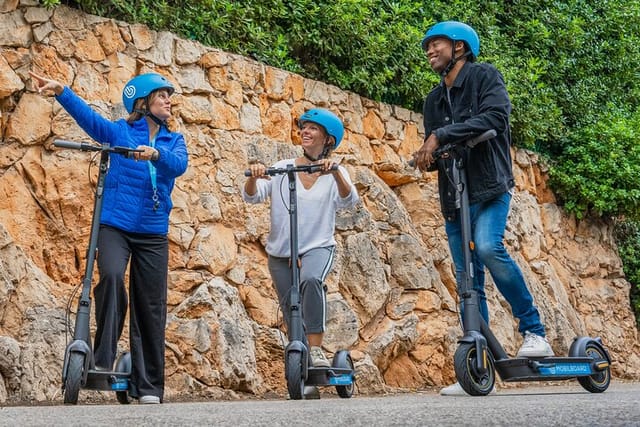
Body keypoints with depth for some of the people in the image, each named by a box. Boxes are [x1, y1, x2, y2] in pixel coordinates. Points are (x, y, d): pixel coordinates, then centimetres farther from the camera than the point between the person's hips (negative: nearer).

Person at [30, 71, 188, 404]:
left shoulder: (174, 141, 9)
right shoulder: (119, 131, 4)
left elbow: (179, 165, -13)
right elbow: (87, 116, -13)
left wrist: (155, 153, -34)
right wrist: (60, 91, -31)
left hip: (153, 233, 2)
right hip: (114, 226, -2)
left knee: (151, 308, 2)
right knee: (111, 275, -31)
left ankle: (148, 387, 10)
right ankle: (103, 360, -23)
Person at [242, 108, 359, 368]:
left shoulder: (335, 173, 0)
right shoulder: (281, 169, 1)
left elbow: (348, 202, -19)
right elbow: (252, 196, -7)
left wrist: (335, 173, -36)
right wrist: (253, 177, -29)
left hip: (318, 247, -2)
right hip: (280, 252, 3)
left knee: (311, 279, -34)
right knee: (291, 311, 7)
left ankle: (316, 349, -29)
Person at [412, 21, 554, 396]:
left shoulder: (484, 76, 0)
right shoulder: (434, 100, 18)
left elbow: (495, 115, -19)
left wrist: (440, 135, -20)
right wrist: (426, 158, -5)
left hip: (490, 186, -6)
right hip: (454, 197, 6)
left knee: (489, 247, -31)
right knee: (468, 280, 3)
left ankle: (534, 330, -16)